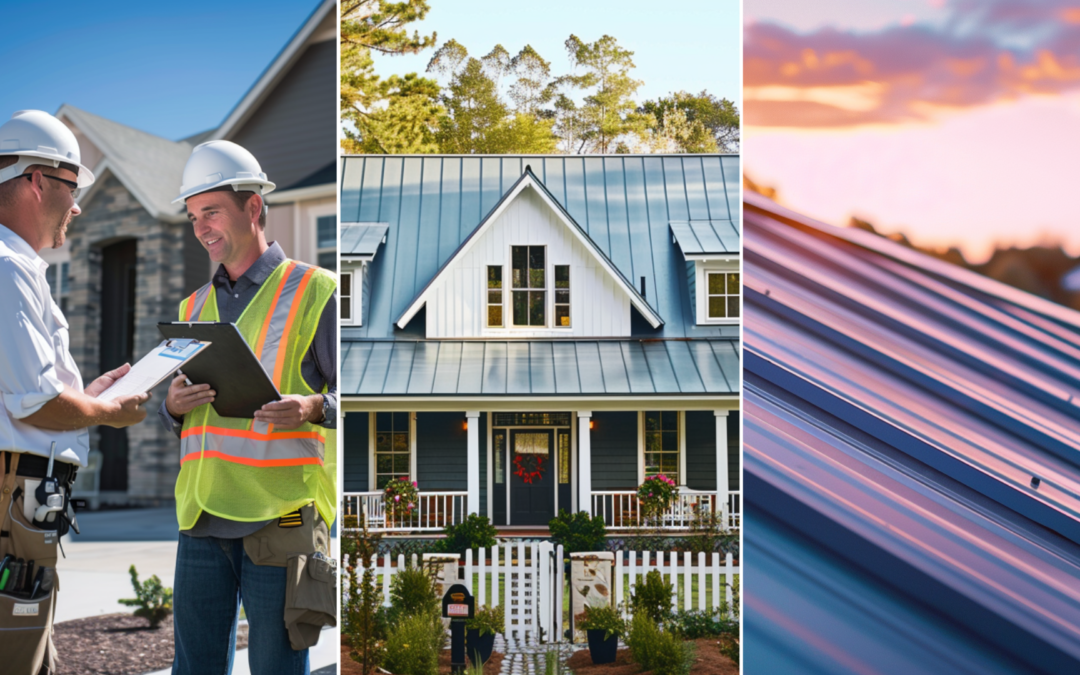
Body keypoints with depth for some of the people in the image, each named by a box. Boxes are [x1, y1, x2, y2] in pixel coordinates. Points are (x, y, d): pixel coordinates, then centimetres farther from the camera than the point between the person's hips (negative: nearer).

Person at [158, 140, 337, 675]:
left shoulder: (315, 291, 0)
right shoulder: (194, 307, 19)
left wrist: (313, 407, -22)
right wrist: (173, 406, -1)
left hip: (281, 515, -5)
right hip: (202, 515, 6)